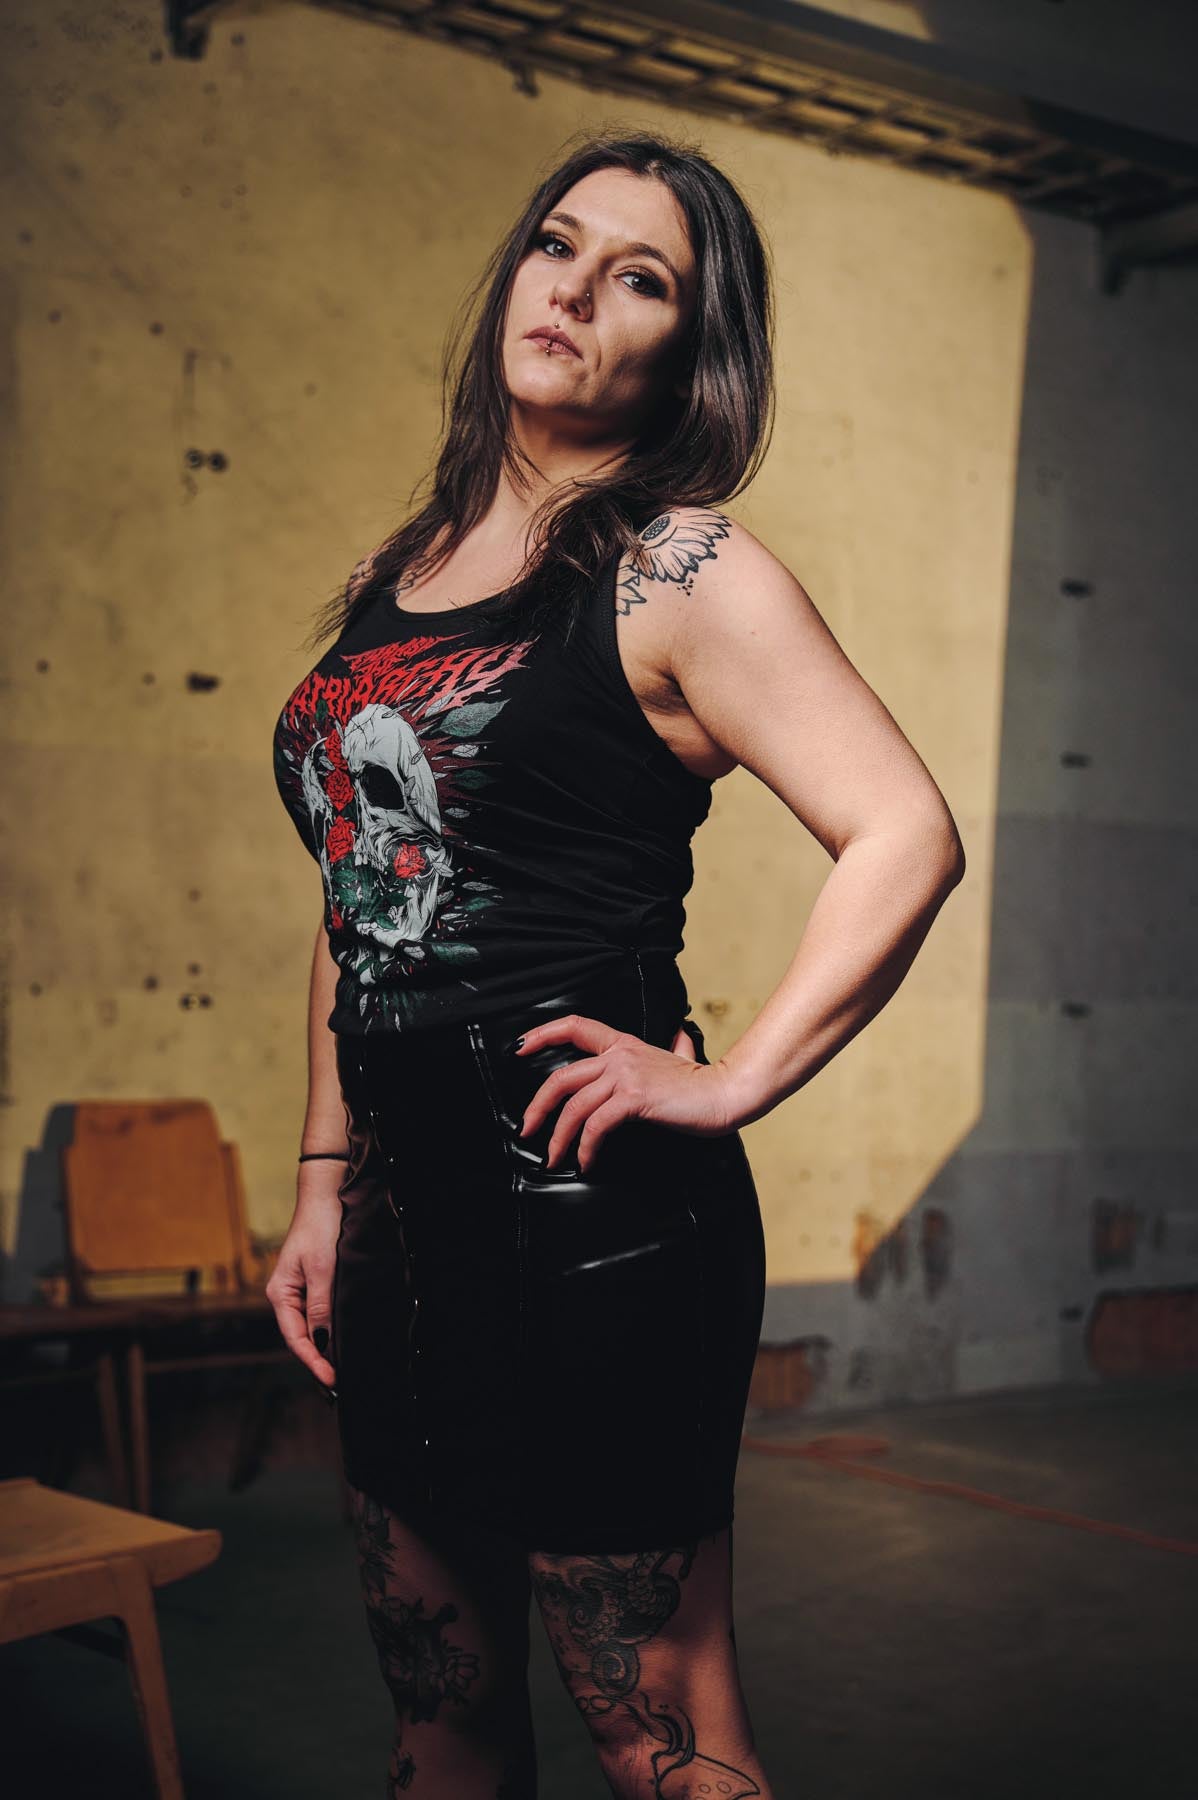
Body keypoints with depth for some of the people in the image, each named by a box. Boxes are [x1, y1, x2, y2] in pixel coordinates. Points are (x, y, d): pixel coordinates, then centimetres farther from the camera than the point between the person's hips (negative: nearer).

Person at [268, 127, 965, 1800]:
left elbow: (908, 832, -17)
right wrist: (325, 1180, 14)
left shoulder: (685, 576, -7)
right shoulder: (395, 576, 14)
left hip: (590, 1210, -7)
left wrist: (736, 1082, -16)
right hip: (408, 1210, 7)